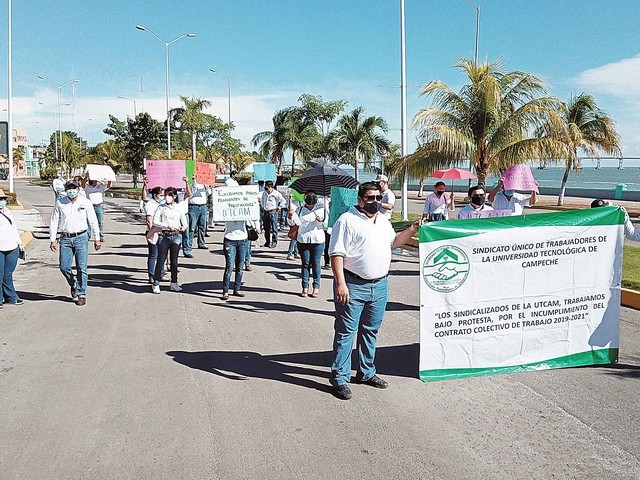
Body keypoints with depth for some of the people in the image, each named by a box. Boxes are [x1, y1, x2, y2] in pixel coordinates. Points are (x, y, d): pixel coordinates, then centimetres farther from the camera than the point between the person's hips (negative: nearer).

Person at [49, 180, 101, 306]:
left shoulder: (85, 202, 1)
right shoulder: (60, 203, 5)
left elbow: (93, 221, 5)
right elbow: (54, 221, 9)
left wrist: (97, 239, 2)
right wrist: (52, 240, 5)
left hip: (81, 237, -2)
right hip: (65, 238, 2)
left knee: (81, 268, -4)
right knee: (64, 267, -1)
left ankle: (81, 294, 6)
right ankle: (73, 285, 28)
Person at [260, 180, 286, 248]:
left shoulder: (276, 194, -9)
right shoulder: (264, 193, 10)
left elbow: (283, 201, -7)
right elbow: (262, 200, 29)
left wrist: (278, 208, -7)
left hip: (273, 212, -6)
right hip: (265, 212, 6)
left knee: (273, 228, -4)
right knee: (266, 228, 11)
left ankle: (274, 242, 2)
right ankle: (267, 242, 21)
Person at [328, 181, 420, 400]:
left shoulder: (384, 221, 15)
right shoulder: (347, 220, -9)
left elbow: (393, 242, 31)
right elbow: (337, 254, -15)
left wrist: (411, 230, 15)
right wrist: (340, 283, -23)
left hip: (379, 285, 7)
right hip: (353, 285, -7)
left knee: (371, 331, 16)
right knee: (346, 332, -2)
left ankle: (366, 372, 30)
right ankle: (339, 377, 6)